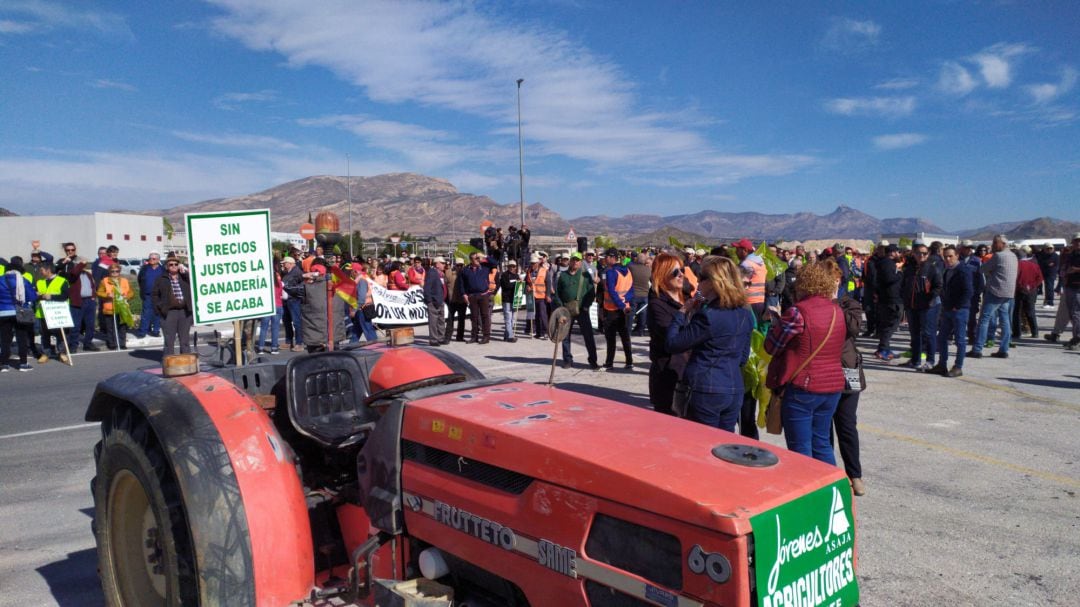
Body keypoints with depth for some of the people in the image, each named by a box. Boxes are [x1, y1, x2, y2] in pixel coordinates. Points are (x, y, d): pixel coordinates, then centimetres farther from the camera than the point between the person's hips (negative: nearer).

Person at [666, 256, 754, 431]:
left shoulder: (707, 316, -18)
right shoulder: (746, 314, 6)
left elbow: (673, 344, -14)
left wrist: (682, 312, -4)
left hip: (707, 391, -7)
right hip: (735, 391, 7)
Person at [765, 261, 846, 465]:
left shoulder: (798, 312, -16)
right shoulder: (837, 311, 5)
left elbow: (771, 347, -10)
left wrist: (777, 323, 9)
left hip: (803, 388, -7)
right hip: (833, 386, 7)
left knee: (800, 450, 3)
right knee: (821, 444, 19)